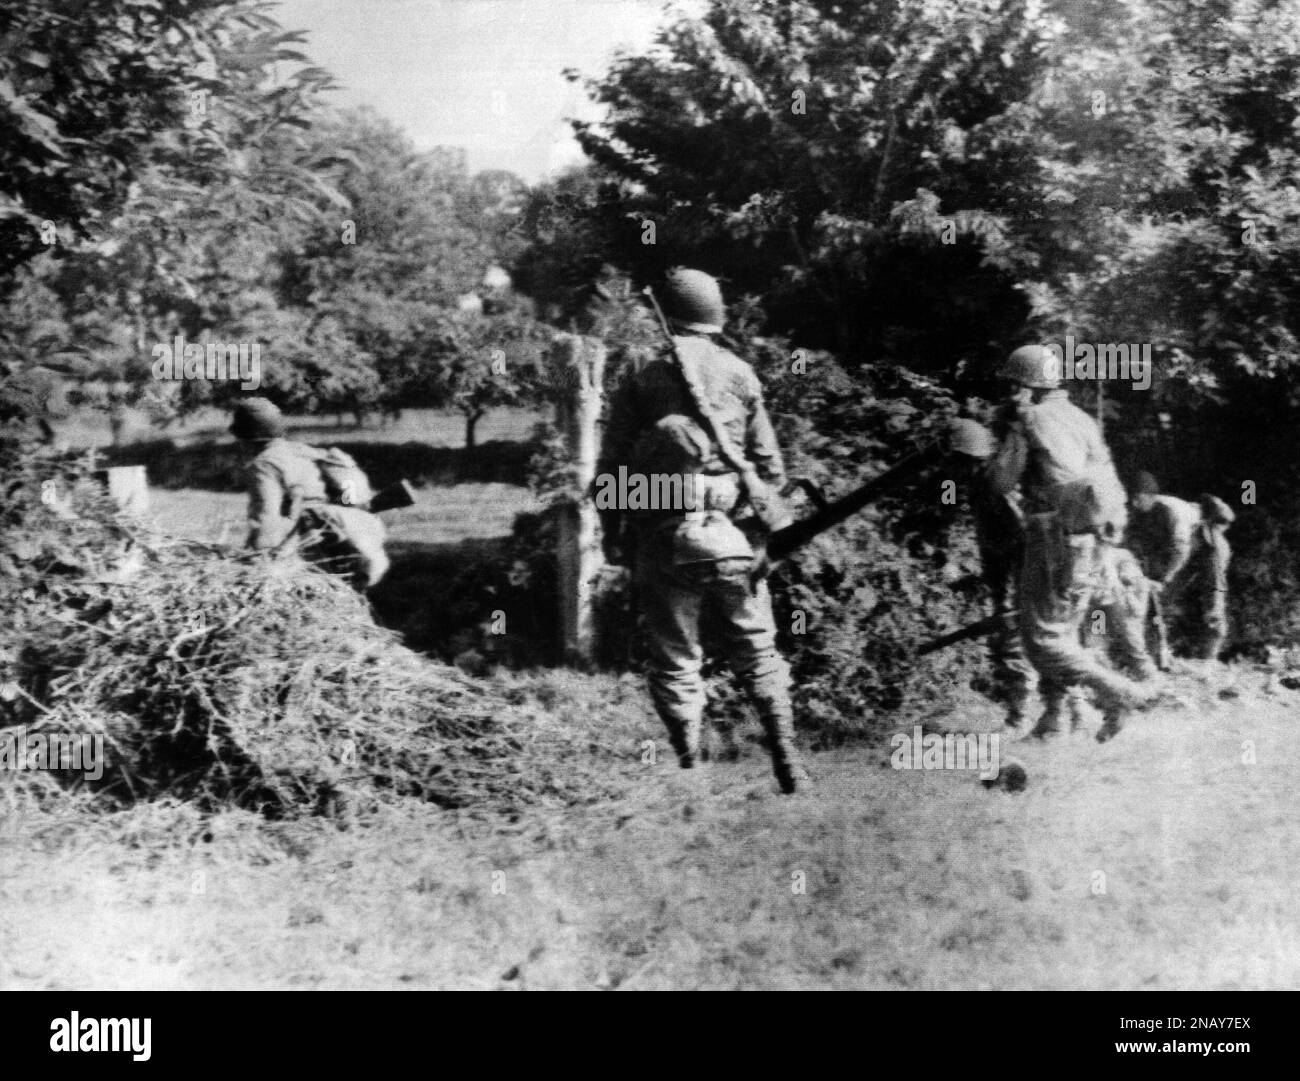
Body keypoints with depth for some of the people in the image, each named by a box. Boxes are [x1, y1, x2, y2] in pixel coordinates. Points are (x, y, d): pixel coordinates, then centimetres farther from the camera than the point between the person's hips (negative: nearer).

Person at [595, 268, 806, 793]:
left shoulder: (641, 379, 0)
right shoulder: (739, 374, 4)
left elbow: (610, 465, -1)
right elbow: (770, 464, 4)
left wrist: (611, 534, 8)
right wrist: (771, 526, 15)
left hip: (662, 539, -1)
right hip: (731, 537, 1)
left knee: (674, 662, 8)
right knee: (758, 651, 14)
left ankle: (691, 770, 8)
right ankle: (787, 758, 10)